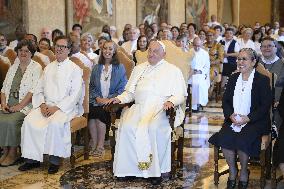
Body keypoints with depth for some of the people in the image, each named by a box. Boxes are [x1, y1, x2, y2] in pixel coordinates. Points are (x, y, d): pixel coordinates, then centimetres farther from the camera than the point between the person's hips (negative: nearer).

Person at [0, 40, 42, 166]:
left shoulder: (36, 68, 1)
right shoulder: (13, 67, 19)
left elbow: (33, 91, -10)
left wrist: (19, 106, -17)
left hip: (26, 105, -5)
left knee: (11, 121, -29)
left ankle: (13, 153, -12)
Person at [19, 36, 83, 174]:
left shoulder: (75, 69, 2)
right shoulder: (48, 68, 20)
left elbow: (75, 95, -7)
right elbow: (39, 90, 16)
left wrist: (57, 107, -16)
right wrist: (42, 104, -5)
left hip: (65, 107, -5)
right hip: (46, 105, 5)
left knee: (55, 123, -35)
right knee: (29, 120, -22)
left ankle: (55, 160, -22)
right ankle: (32, 159, -15)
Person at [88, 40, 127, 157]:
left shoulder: (120, 68, 6)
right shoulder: (96, 68, 17)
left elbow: (122, 89, -1)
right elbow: (91, 86, 14)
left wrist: (108, 99, -13)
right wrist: (97, 98, -6)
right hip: (97, 101, 3)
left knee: (99, 112, -31)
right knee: (90, 110, -29)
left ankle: (100, 146, -18)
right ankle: (94, 145, -19)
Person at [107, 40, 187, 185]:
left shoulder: (173, 70, 12)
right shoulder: (139, 69, 25)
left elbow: (180, 95, 5)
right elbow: (130, 92, 24)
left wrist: (171, 101, -17)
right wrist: (120, 98, 4)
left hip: (160, 108, -3)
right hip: (139, 107, 4)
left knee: (154, 127, -35)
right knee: (127, 126, -28)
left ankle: (155, 169, -24)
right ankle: (132, 167, -20)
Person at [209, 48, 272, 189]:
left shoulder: (262, 80, 0)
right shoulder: (233, 78, 15)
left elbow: (266, 105, -5)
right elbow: (225, 101, 13)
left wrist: (247, 118, -16)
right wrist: (231, 115, -7)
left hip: (255, 122, -4)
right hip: (233, 120, 4)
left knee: (242, 139, -30)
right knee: (224, 137, -25)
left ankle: (244, 172, -3)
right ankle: (232, 171, -4)